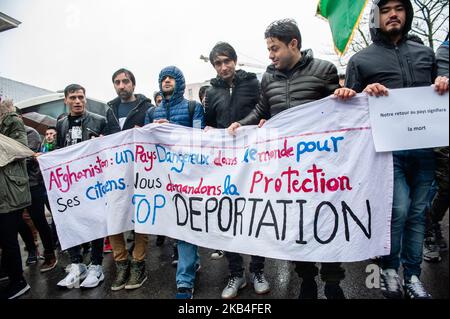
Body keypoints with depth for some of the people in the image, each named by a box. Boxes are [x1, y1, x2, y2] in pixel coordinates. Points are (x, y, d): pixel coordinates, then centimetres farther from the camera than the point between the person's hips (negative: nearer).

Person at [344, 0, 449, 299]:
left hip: (424, 148, 4)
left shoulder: (425, 53, 17)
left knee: (418, 212, 8)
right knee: (398, 210, -9)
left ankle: (412, 274, 23)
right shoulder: (360, 60, 6)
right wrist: (365, 93, -15)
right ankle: (389, 268, 16)